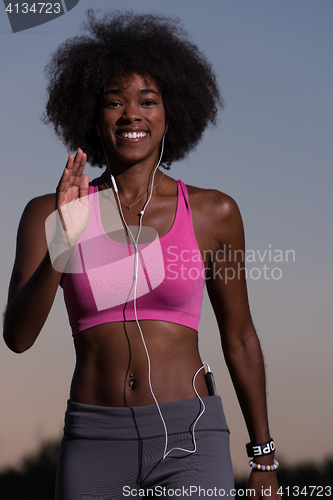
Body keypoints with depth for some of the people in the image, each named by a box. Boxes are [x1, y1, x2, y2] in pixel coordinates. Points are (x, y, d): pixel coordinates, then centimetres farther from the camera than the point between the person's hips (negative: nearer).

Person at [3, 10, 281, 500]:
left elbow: (239, 337, 12)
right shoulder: (50, 214, 4)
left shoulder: (213, 213, 4)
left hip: (189, 442, -1)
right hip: (93, 442, 1)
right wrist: (62, 244, -22)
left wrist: (264, 460, 14)